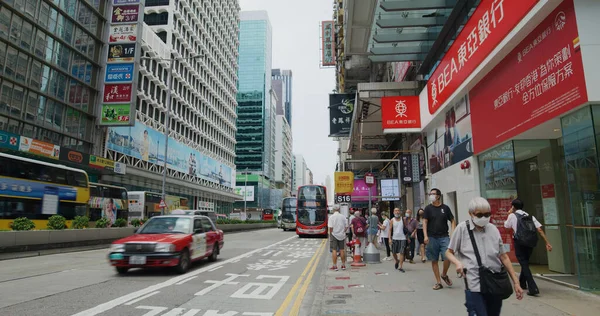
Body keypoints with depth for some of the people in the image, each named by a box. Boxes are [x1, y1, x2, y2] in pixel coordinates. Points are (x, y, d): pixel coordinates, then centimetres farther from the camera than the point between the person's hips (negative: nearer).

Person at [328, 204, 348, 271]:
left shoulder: (331, 217, -9)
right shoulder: (343, 216, 1)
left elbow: (330, 227, -14)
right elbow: (346, 226, 2)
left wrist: (330, 235, -1)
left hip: (334, 235, -3)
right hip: (342, 235, 3)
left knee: (334, 250, 1)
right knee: (342, 250, 12)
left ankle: (335, 266, 2)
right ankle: (343, 265, 19)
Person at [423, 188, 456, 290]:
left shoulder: (445, 208, 4)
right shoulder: (428, 208, 3)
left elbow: (453, 221, 8)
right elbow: (425, 222, -1)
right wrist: (425, 236, -11)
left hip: (444, 237, 0)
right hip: (432, 238, 0)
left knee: (447, 257, -13)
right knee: (434, 260, 4)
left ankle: (444, 275, 16)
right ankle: (438, 282, 16)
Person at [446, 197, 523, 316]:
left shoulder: (493, 229, 6)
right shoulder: (462, 228, -4)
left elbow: (503, 257, 13)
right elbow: (449, 252, 5)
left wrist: (516, 282, 11)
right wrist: (458, 263, -15)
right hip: (475, 287, -4)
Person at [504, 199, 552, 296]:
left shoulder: (512, 216, 2)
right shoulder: (529, 216, 11)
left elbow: (506, 225, 20)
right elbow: (540, 229, 2)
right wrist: (547, 243, 1)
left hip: (519, 242, -5)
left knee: (524, 264, -4)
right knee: (525, 262, 23)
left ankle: (533, 288, -16)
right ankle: (522, 283, 39)